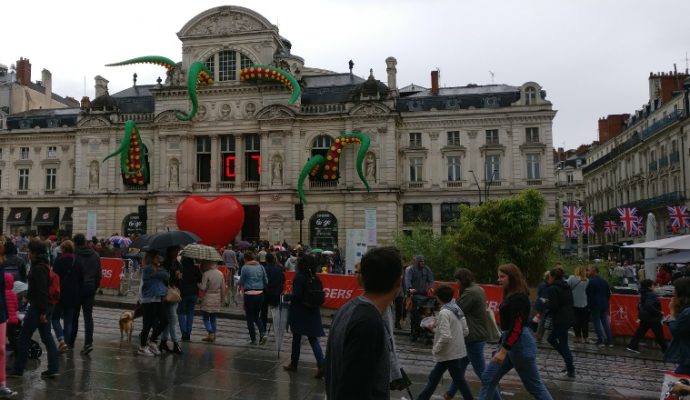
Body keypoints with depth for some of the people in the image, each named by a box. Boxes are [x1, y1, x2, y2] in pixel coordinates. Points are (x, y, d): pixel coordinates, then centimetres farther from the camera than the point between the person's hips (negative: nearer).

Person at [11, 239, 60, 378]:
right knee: (47, 337, 10)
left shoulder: (38, 268, -17)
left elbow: (42, 291, -21)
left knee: (24, 338, 3)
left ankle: (18, 369, 13)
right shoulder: (45, 265, 13)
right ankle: (53, 368, 11)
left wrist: (42, 312, -21)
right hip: (46, 306, 9)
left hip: (38, 307, -9)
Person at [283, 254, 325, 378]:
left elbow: (297, 295, -20)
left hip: (299, 312, -4)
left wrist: (287, 297, -3)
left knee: (296, 338, 12)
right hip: (313, 312, 5)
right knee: (313, 339, 6)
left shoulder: (299, 277, -15)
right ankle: (321, 365, -9)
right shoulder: (315, 278, 2)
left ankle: (293, 364, 25)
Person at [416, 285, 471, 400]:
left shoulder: (444, 313, -20)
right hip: (456, 350, 8)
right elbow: (466, 331, 8)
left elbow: (445, 336, -27)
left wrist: (435, 349, -13)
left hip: (449, 353, -8)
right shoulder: (457, 309, 3)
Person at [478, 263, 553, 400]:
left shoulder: (519, 298, -19)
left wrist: (503, 351, -26)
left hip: (520, 344, -10)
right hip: (508, 341, 10)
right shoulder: (511, 295, 11)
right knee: (487, 378, 9)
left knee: (534, 385, 4)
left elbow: (516, 328, -24)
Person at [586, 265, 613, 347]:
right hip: (604, 305, 7)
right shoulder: (604, 281, 11)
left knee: (597, 323, 0)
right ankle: (610, 341, 12)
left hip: (595, 305, -7)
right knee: (605, 322, 11)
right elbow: (609, 293, 17)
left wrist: (589, 305, -6)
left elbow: (589, 295, -15)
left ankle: (600, 341, 0)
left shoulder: (592, 282, -13)